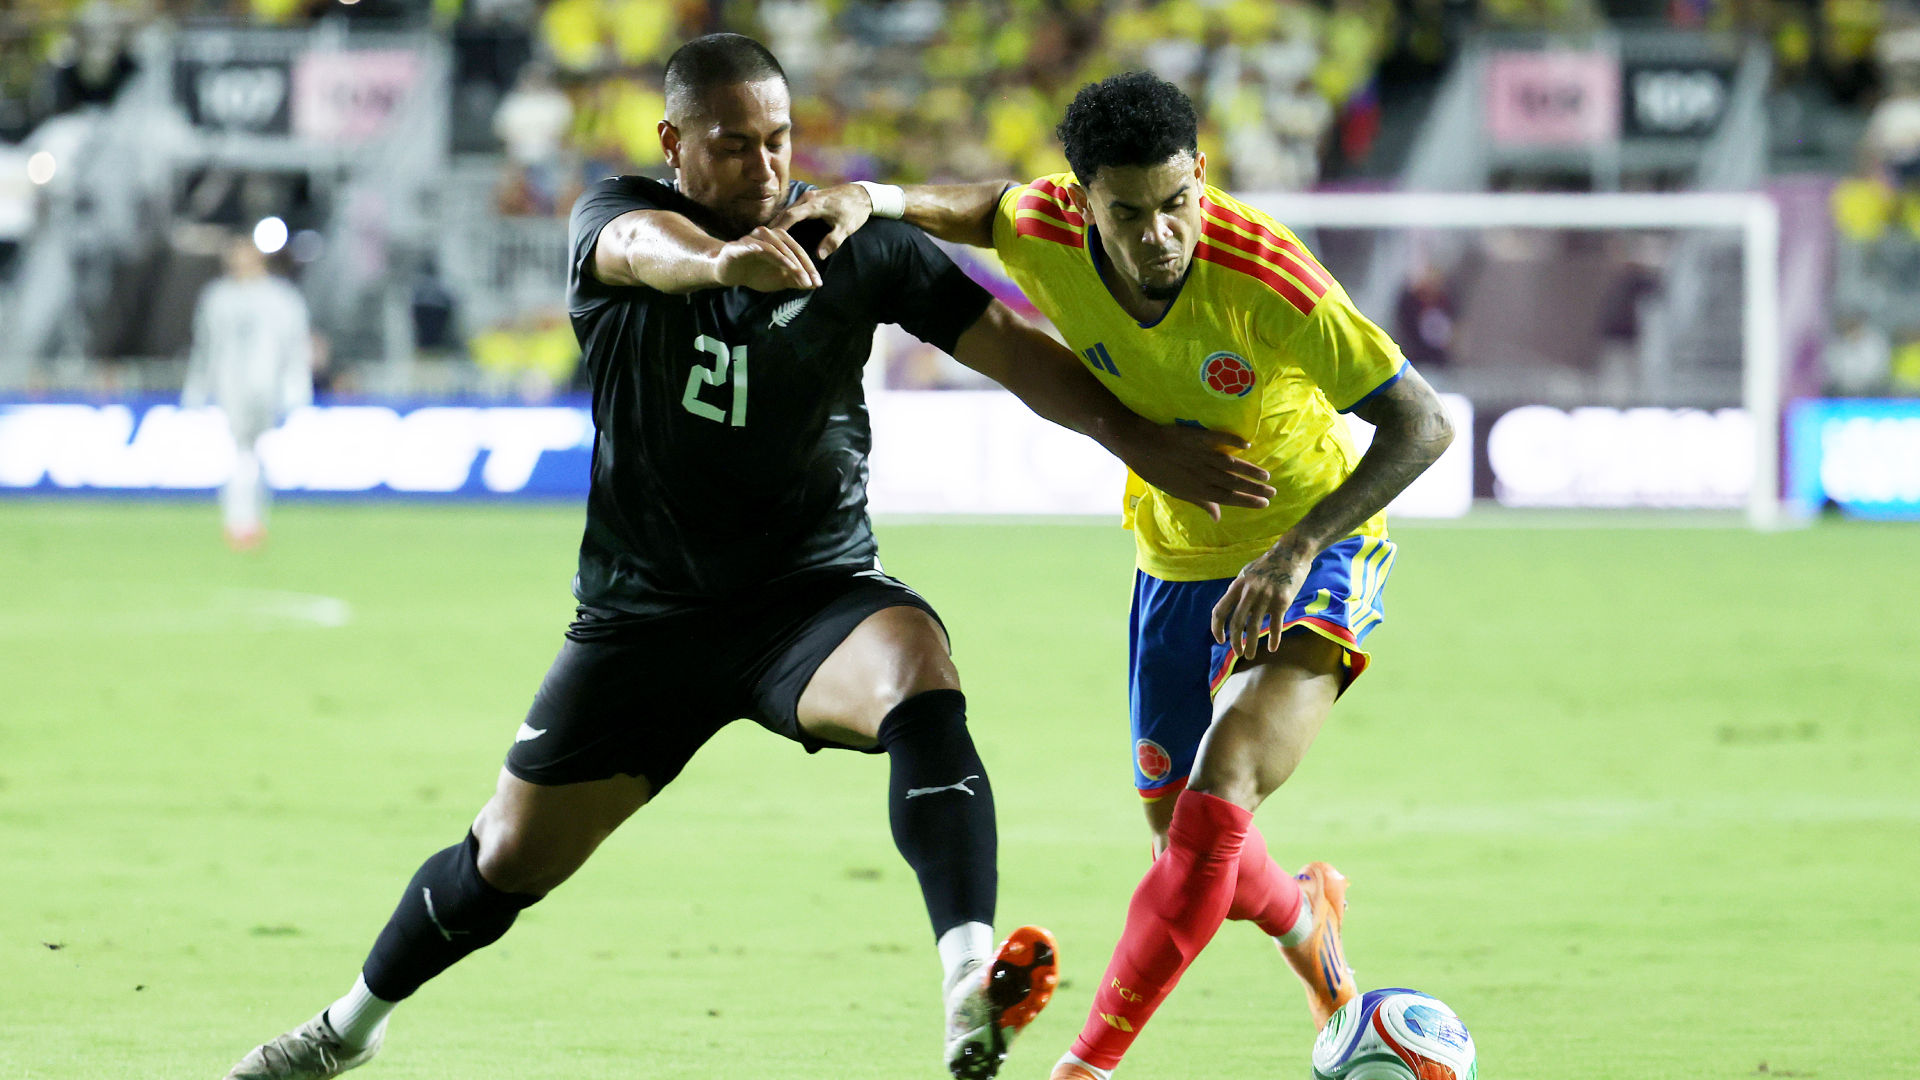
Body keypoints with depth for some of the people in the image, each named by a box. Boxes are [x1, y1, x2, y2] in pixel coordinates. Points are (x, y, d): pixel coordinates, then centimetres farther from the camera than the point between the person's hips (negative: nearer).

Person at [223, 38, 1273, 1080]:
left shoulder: (856, 243, -5)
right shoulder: (609, 220, -8)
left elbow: (1012, 349, -3)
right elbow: (644, 247, -33)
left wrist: (1144, 443, -16)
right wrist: (717, 260, -57)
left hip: (814, 592, -1)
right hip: (643, 611, 1)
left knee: (921, 680, -35)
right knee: (508, 859, 6)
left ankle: (970, 981, -50)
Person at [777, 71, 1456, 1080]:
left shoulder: (1263, 274, -32)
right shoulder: (1048, 232, -19)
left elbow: (1421, 424, -28)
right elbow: (972, 204, 7)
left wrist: (1292, 552, -37)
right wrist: (871, 196, -16)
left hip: (1313, 551, -5)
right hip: (1176, 563, 6)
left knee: (1221, 786, -27)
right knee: (1181, 838, 14)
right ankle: (1304, 916, 50)